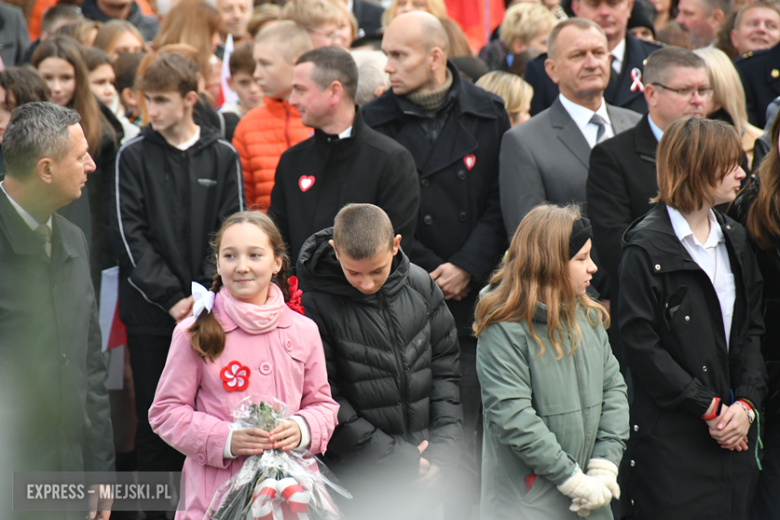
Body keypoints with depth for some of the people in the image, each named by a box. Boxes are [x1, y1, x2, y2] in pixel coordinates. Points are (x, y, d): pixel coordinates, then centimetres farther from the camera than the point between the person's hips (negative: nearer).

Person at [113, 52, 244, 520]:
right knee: (155, 420, 3)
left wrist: (205, 294, -11)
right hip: (150, 312, 0)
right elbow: (130, 235, -3)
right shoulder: (133, 157, 2)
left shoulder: (223, 157, 5)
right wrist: (171, 297, -11)